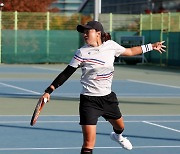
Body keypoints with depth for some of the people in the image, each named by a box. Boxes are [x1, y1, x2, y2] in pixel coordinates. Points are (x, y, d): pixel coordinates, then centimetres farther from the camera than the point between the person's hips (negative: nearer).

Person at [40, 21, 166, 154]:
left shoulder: (111, 45, -3)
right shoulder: (82, 53, -13)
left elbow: (129, 51, 16)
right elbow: (66, 74, -11)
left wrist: (150, 47, 19)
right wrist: (49, 91, -16)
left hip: (108, 97, 5)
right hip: (89, 101, -5)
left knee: (120, 127, 30)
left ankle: (117, 136, 67)